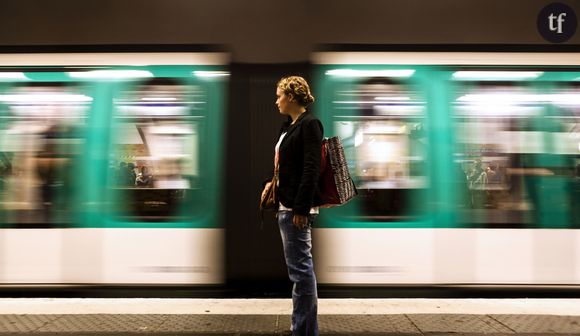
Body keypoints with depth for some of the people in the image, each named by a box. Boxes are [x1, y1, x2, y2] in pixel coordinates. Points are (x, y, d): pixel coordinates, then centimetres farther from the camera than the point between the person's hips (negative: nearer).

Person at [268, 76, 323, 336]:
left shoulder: (309, 124, -10)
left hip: (297, 207, -10)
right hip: (286, 206, 10)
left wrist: (301, 208, -22)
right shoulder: (288, 127, 16)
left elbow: (311, 170, -18)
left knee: (300, 268, -5)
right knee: (301, 268, 14)